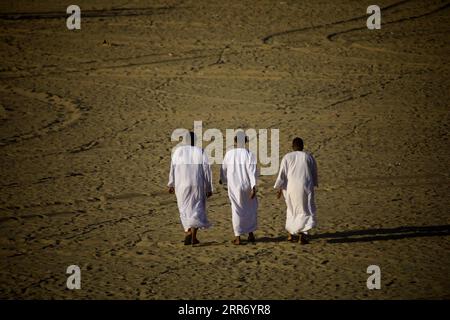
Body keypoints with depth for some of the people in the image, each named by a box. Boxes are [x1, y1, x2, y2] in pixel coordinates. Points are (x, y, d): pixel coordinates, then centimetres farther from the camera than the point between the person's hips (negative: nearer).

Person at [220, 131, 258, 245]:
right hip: (247, 186, -1)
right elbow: (252, 171, -19)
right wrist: (254, 187, -20)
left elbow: (224, 169, 8)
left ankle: (237, 237, 8)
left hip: (233, 186, 1)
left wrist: (222, 179, 29)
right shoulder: (249, 154, -12)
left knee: (236, 210, 11)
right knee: (251, 208, 20)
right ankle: (250, 233, 20)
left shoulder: (229, 154, -5)